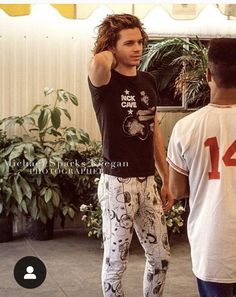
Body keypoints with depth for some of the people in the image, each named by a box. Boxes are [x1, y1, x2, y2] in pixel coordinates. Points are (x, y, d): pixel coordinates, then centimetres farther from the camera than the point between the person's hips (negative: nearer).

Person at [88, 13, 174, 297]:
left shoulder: (148, 81, 9)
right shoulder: (105, 81, -11)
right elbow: (99, 63, -37)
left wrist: (166, 181, 15)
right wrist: (109, 53, -13)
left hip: (147, 181, 6)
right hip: (117, 183, -6)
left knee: (160, 256, 14)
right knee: (116, 262, 5)